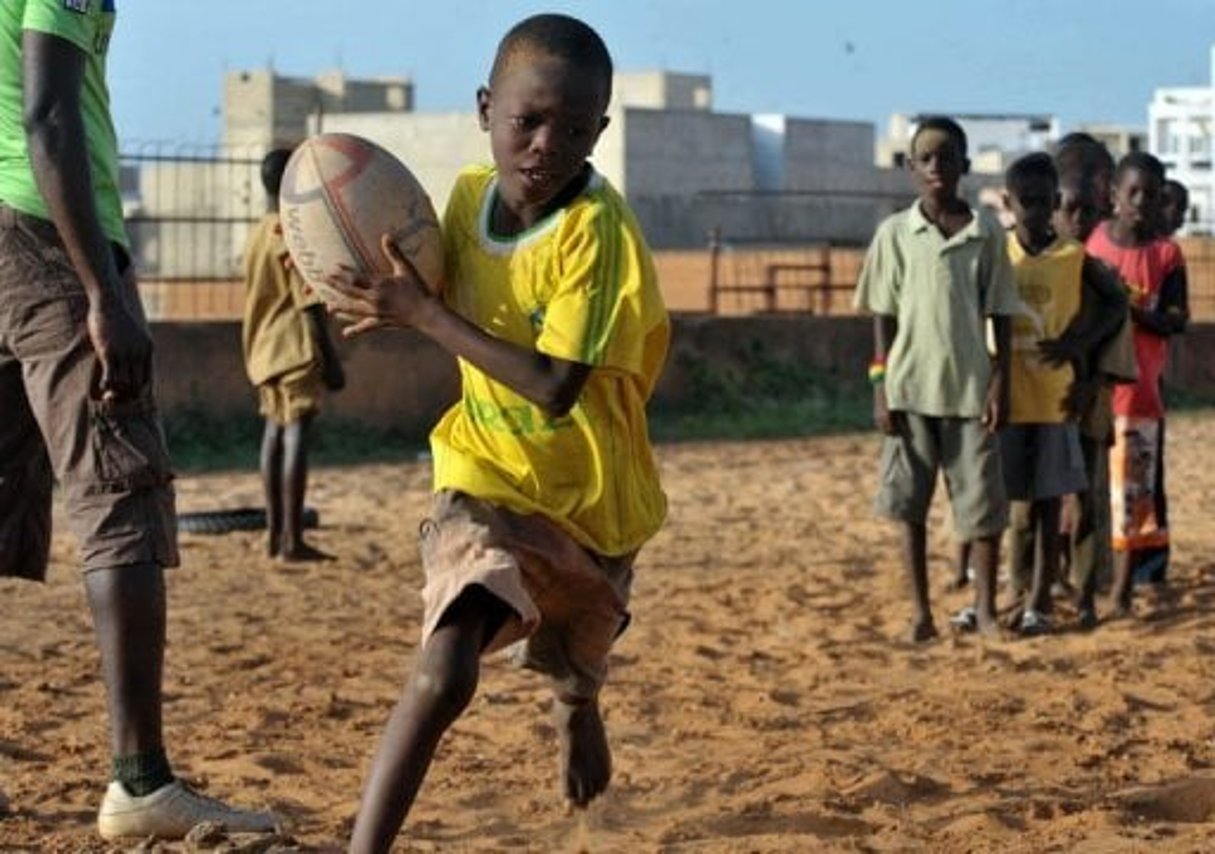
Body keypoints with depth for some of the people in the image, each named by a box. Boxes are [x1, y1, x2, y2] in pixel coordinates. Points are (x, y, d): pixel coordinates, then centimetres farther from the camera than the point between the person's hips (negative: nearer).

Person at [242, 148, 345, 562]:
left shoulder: (258, 234, 14)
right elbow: (310, 303, -16)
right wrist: (330, 360, -14)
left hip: (263, 349, 9)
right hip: (296, 349, -9)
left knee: (275, 432, 12)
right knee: (296, 434, -9)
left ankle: (274, 534, 15)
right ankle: (292, 540, -12)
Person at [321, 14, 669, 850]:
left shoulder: (601, 232, -26)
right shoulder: (469, 195, -8)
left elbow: (556, 386, -32)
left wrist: (422, 312, -29)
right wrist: (391, 297, -9)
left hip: (591, 497, -1)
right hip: (491, 479, 1)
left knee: (576, 671, 27)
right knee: (444, 674, -26)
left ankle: (578, 710, 66)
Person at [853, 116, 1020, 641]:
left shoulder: (986, 232, 2)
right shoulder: (896, 233, 2)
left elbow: (1000, 313, 5)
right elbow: (883, 317, 4)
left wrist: (1000, 382, -1)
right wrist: (881, 387, -2)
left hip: (971, 387, 0)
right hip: (911, 386, 0)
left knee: (983, 503, 2)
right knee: (910, 504, 4)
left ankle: (986, 609, 13)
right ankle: (921, 611, 13)